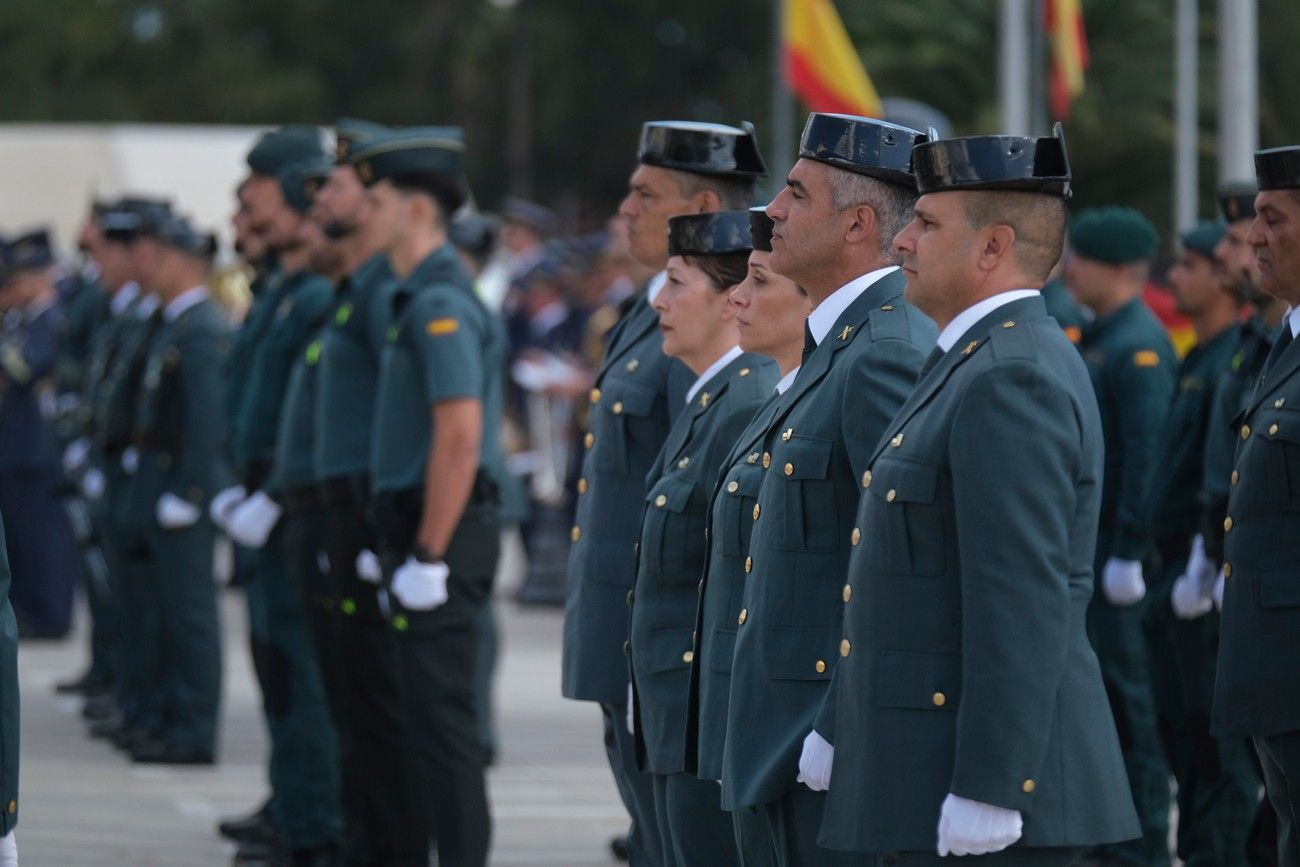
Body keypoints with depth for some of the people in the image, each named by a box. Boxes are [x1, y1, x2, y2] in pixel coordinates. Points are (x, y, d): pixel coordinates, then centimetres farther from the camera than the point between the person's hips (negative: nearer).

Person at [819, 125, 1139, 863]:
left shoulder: (1012, 379, -16)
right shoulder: (979, 365, 17)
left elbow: (1024, 606, -22)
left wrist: (987, 793, -25)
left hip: (1000, 774, -10)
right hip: (931, 776, 10)